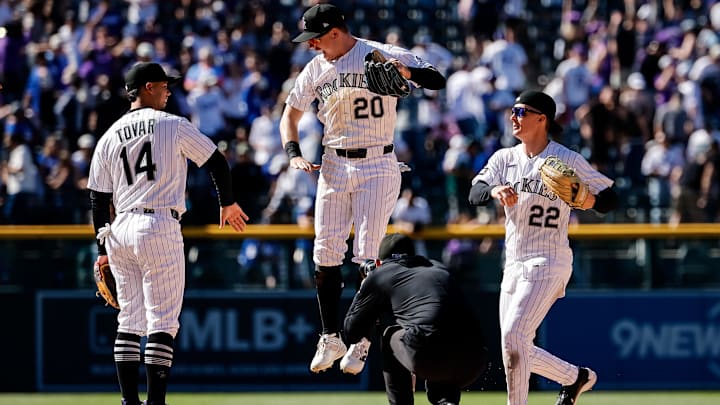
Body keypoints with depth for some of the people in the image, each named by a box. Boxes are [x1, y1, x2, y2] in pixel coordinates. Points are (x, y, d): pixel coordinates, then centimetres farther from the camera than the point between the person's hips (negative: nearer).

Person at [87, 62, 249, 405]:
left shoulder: (109, 138, 11)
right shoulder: (173, 126, -1)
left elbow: (98, 199, 12)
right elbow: (217, 163, 2)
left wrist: (103, 247, 17)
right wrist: (228, 204, 18)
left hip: (119, 232, 5)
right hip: (160, 229, -5)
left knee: (129, 319, 12)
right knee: (162, 321, -4)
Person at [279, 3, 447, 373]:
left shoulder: (383, 55, -7)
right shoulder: (316, 68, 9)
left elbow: (437, 81, -14)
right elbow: (290, 114, 16)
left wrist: (407, 71, -35)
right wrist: (293, 155, -3)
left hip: (377, 166, -5)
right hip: (334, 166, 5)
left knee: (367, 255, -8)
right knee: (325, 255, 1)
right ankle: (330, 338, 12)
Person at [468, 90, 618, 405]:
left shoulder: (567, 160, -6)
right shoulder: (505, 158, 8)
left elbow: (610, 198, -6)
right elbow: (475, 193, -7)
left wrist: (590, 200, -28)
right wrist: (495, 191, -30)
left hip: (548, 263, -7)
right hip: (514, 266, 7)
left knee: (513, 335, -21)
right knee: (515, 345, 11)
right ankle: (576, 377, 32)